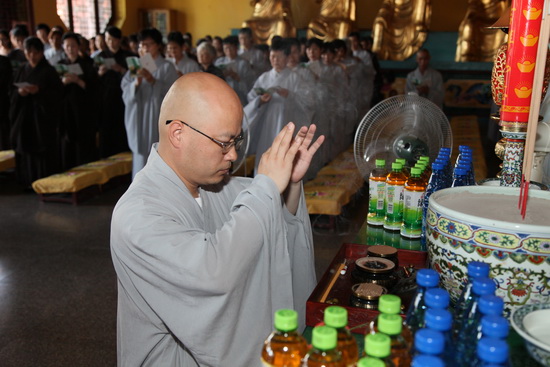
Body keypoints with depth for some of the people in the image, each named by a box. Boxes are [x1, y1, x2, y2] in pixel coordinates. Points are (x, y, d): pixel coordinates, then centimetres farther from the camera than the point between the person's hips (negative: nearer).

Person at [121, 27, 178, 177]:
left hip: (159, 118, -3)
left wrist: (153, 81, -22)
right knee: (141, 157, 3)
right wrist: (136, 83, -17)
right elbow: (126, 91, 3)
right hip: (140, 118, 3)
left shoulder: (166, 67, 1)